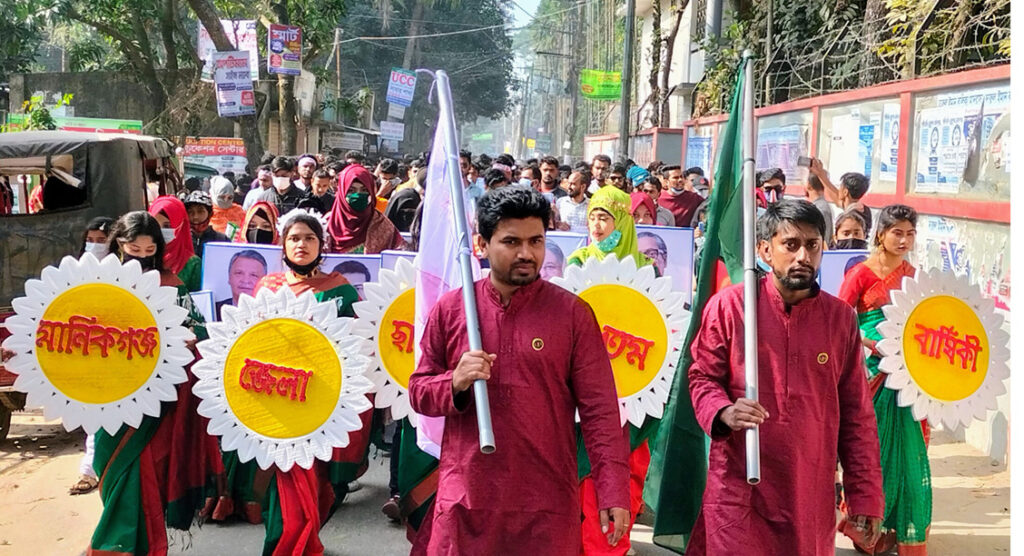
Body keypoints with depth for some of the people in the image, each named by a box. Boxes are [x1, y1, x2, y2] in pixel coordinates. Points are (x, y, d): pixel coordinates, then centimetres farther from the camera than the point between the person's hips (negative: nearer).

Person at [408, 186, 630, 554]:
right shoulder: (449, 309, 3)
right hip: (465, 498, 2)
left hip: (548, 503, -1)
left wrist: (614, 491, -11)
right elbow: (418, 392, 8)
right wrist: (455, 383, -14)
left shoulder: (573, 313, -2)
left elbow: (599, 408, -4)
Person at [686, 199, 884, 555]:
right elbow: (702, 377, 3)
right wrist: (725, 412, -19)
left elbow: (856, 413, 6)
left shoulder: (841, 318, 3)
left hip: (812, 496, 3)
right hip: (739, 489, -2)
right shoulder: (729, 305, -5)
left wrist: (865, 495, 5)